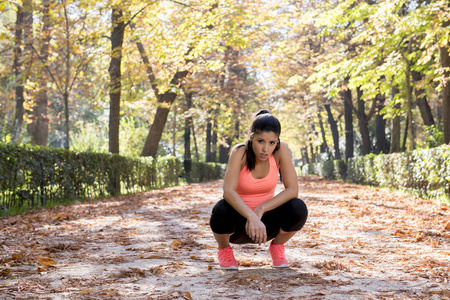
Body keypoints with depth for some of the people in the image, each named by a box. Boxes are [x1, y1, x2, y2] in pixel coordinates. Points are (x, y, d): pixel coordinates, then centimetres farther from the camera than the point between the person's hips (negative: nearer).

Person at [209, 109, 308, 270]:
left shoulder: (281, 150, -15)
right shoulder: (240, 152, -23)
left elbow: (293, 190, -19)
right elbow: (228, 191, -36)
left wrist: (260, 210, -28)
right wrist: (252, 217, -50)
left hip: (265, 220, 2)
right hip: (238, 221, -2)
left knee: (298, 208, -27)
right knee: (222, 210, -36)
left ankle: (277, 246, 5)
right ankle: (224, 249, -2)